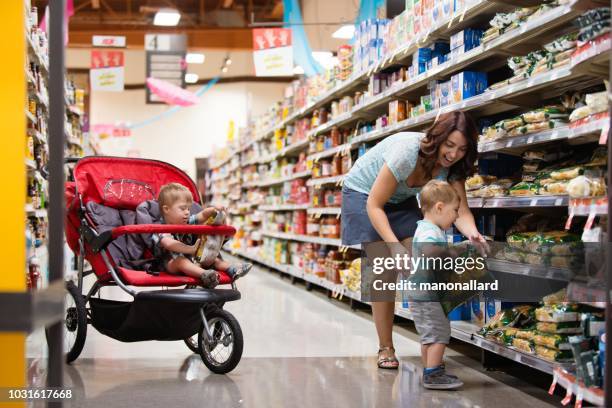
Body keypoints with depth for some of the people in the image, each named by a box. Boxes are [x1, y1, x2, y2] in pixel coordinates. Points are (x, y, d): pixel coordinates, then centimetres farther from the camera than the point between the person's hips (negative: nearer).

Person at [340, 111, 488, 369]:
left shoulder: (452, 166, -20)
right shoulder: (407, 152, -37)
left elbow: (461, 211, -25)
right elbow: (374, 205, -33)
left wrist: (472, 234, -48)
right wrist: (395, 247, -43)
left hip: (400, 199, 5)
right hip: (364, 193, -5)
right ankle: (385, 349, -1)